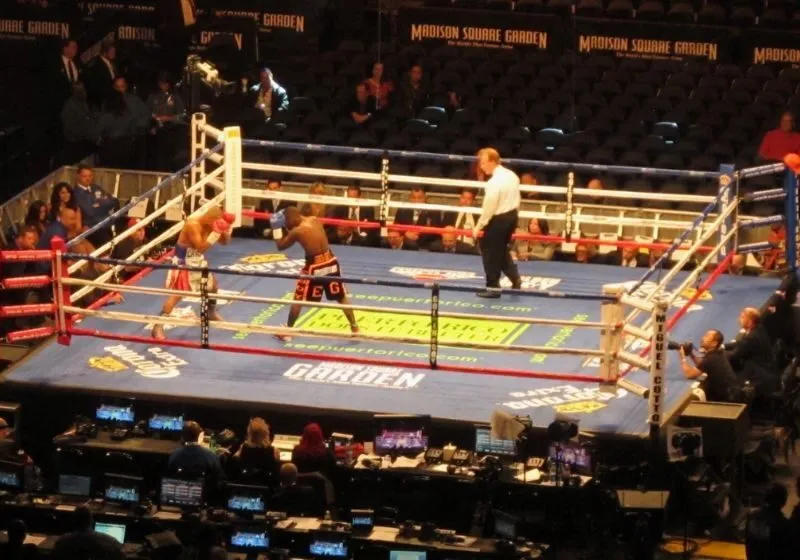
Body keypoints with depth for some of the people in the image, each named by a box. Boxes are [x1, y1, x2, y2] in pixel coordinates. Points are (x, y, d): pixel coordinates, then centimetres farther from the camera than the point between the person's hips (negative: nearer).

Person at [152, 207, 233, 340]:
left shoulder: (209, 225, -2)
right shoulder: (192, 225, -28)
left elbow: (225, 242, 9)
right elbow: (201, 247, -35)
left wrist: (225, 230, -11)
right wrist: (216, 232, -36)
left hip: (198, 261, 9)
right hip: (183, 262, -9)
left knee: (212, 285, 23)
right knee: (177, 294, -15)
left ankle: (211, 313, 50)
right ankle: (158, 327, -17)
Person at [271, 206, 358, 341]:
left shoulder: (296, 231, -16)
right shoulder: (314, 220, 2)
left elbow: (280, 246, -4)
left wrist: (277, 230, 6)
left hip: (314, 266, -5)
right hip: (330, 262, 5)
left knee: (298, 300, 11)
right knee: (341, 297, 18)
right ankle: (354, 327, 25)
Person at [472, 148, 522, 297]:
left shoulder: (494, 182, -24)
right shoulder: (512, 176, 3)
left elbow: (489, 207, -22)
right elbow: (516, 199, 12)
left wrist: (479, 226, -14)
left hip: (498, 219, -9)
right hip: (511, 216, 9)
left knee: (491, 252, 5)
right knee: (502, 250, 23)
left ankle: (493, 287, 12)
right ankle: (515, 279, 21)